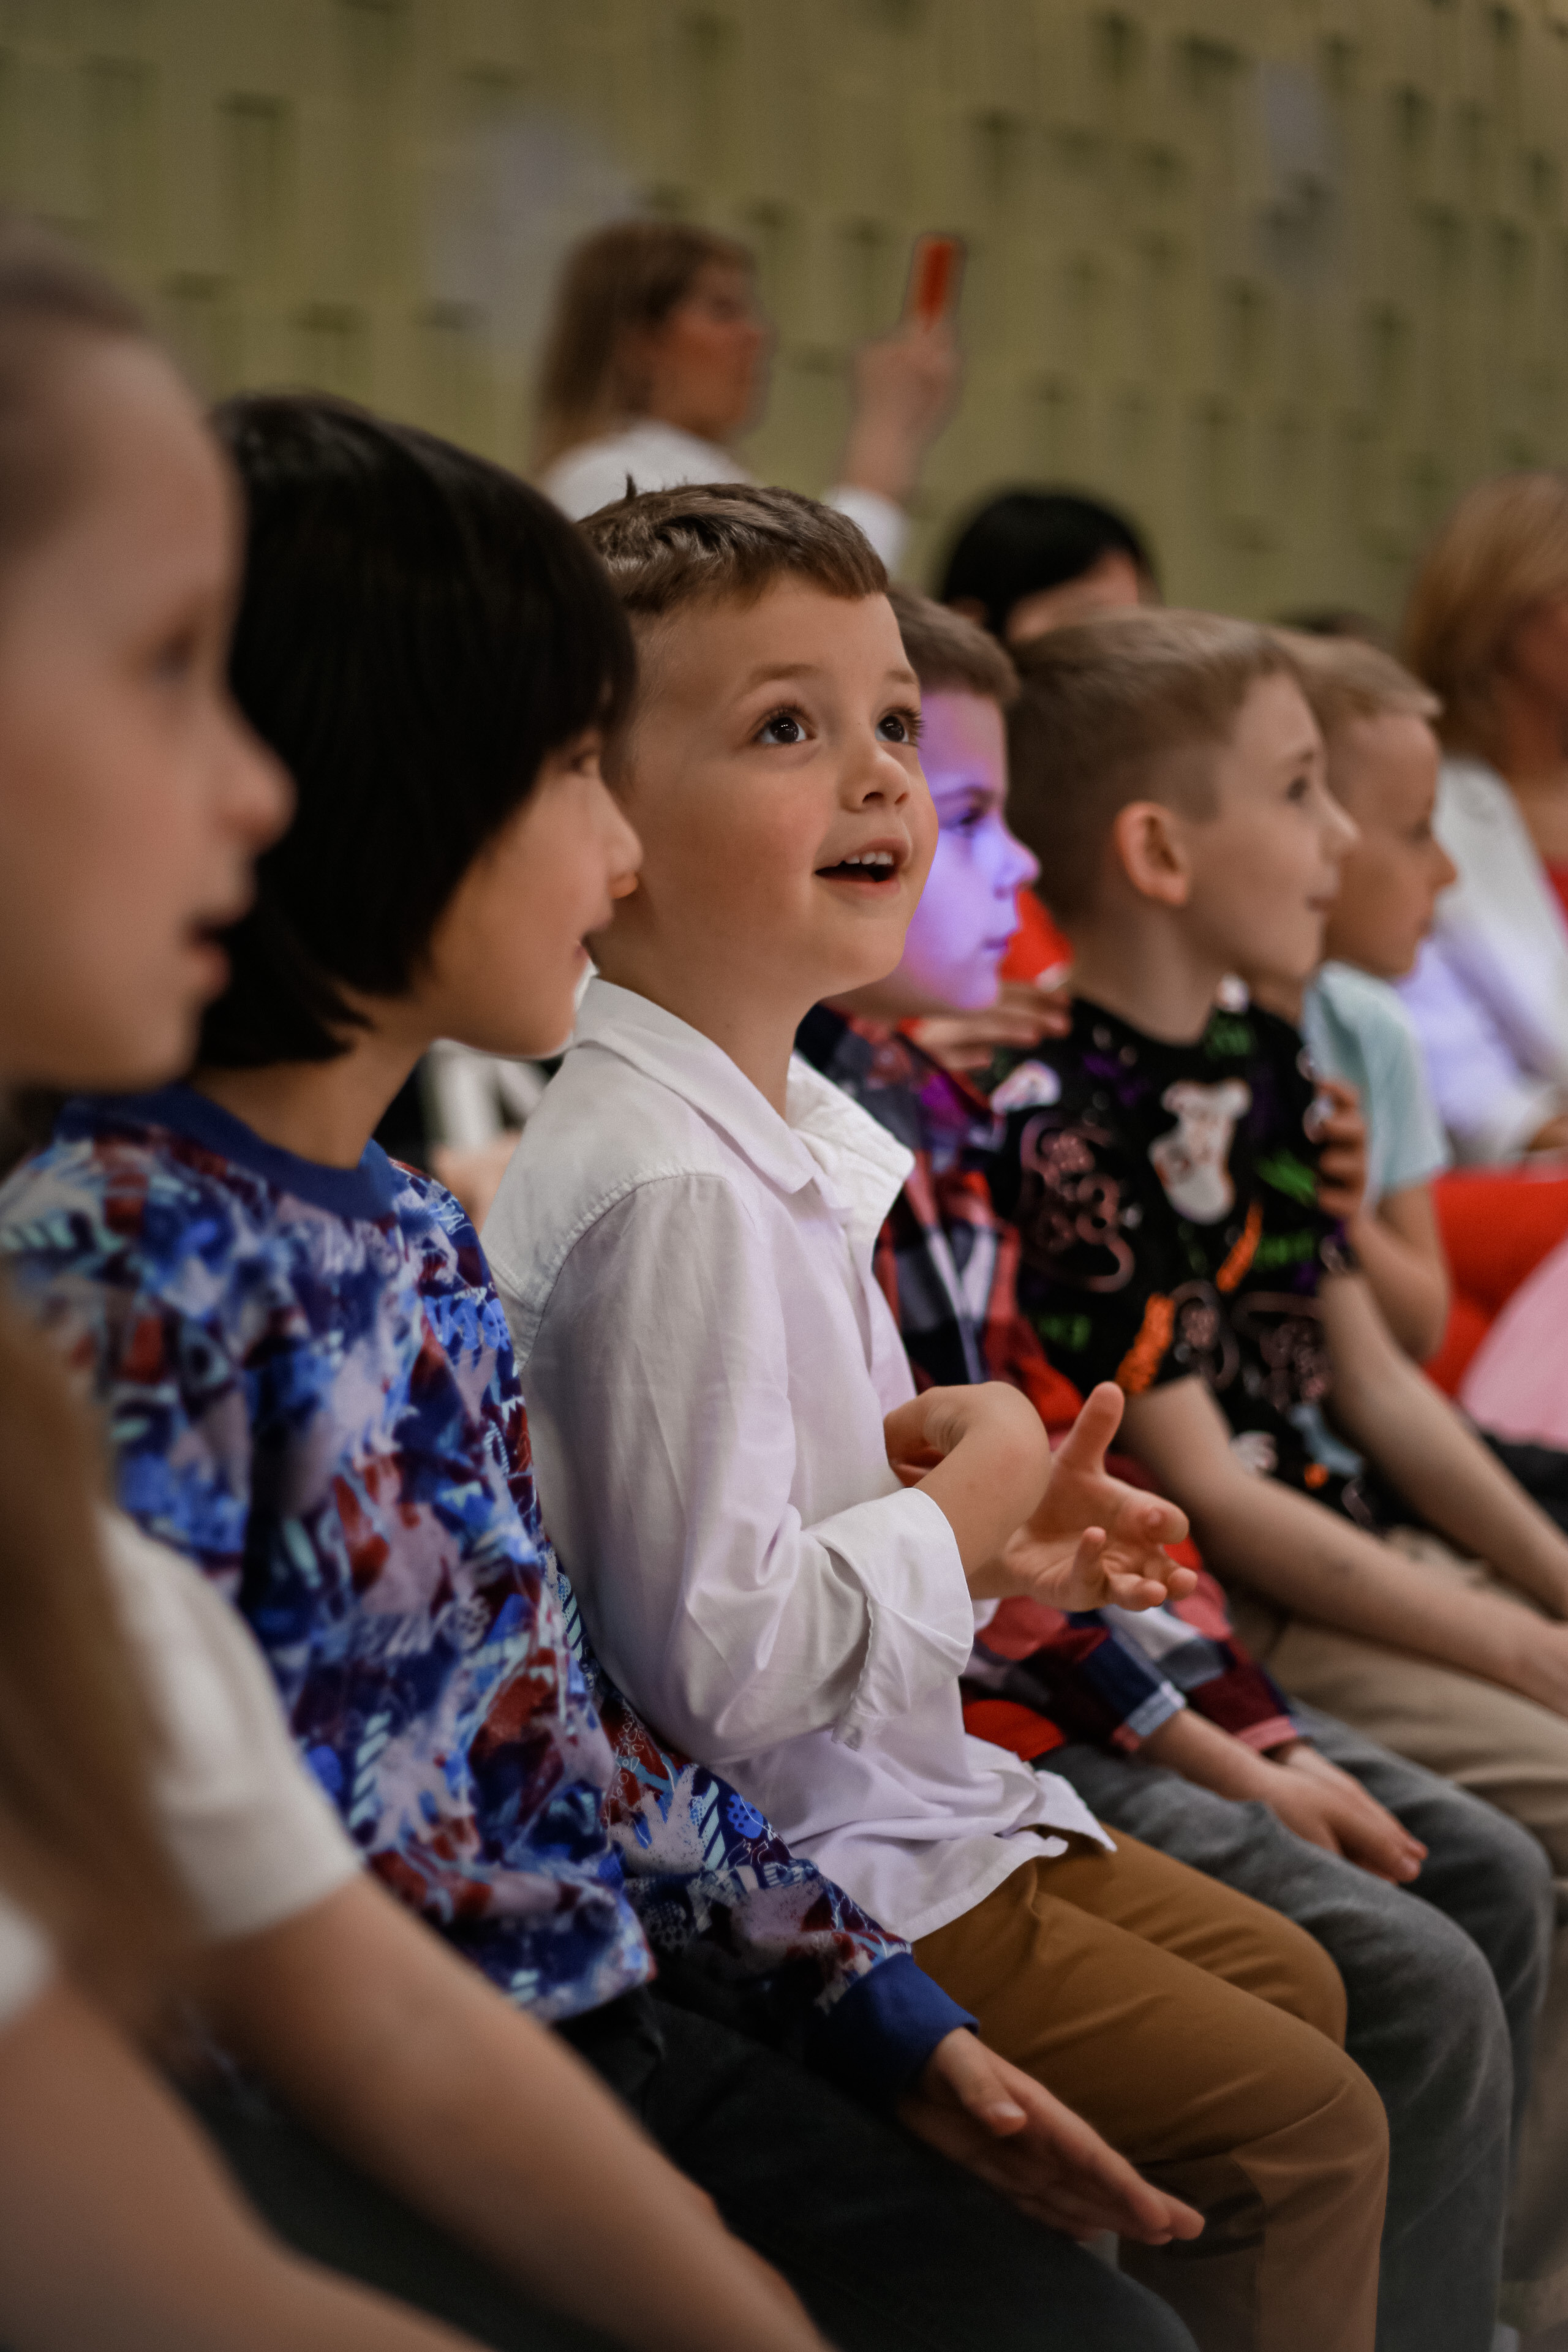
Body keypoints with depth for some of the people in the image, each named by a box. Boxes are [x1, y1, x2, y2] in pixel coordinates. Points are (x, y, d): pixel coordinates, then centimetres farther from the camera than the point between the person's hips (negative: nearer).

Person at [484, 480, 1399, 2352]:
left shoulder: (795, 1127, 6)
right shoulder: (666, 1188, -27)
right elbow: (718, 1656, -30)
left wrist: (986, 1541, 2)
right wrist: (969, 1513, -17)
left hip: (894, 1787, 11)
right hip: (788, 1878, -11)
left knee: (1283, 1983, 23)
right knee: (1299, 2128, -6)